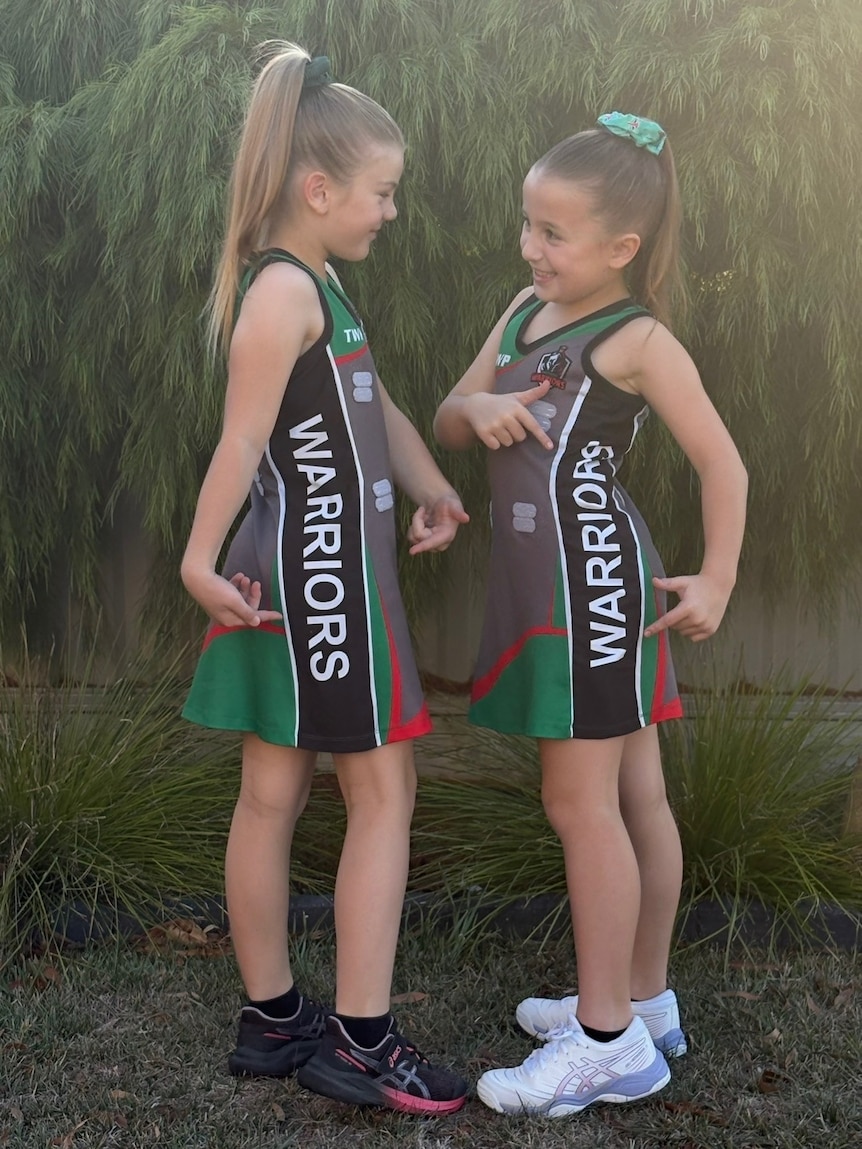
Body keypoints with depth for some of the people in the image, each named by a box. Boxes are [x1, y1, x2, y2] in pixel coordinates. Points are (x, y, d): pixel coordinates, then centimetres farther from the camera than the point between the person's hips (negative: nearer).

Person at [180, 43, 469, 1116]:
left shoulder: (314, 285, 15)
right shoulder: (284, 289, -16)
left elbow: (376, 404, 21)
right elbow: (242, 437, -20)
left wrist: (432, 491, 13)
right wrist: (201, 559, -21)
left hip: (310, 572, 9)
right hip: (318, 571, -9)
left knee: (272, 794, 12)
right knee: (383, 792, -1)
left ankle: (272, 1019, 23)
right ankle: (359, 1039, 6)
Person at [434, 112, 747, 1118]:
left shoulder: (639, 341, -11)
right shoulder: (525, 311, 11)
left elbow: (720, 460, -9)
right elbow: (446, 424, 12)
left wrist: (715, 583, -11)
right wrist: (476, 409, -10)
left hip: (593, 581, -8)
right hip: (549, 581, 8)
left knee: (579, 802, -4)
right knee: (633, 795, 15)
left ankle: (608, 1041, 6)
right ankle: (642, 1001, 27)